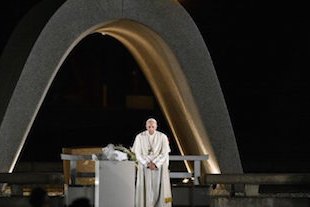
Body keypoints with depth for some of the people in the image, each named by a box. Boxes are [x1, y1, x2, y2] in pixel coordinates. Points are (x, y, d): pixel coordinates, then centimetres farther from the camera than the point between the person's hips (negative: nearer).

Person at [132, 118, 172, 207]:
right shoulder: (140, 137, -2)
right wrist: (148, 164, -15)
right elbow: (138, 154, -3)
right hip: (144, 168, 0)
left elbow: (165, 154, -5)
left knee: (158, 189, -6)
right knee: (146, 190, -6)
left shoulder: (163, 137, -3)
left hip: (159, 167, 0)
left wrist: (155, 164, -16)